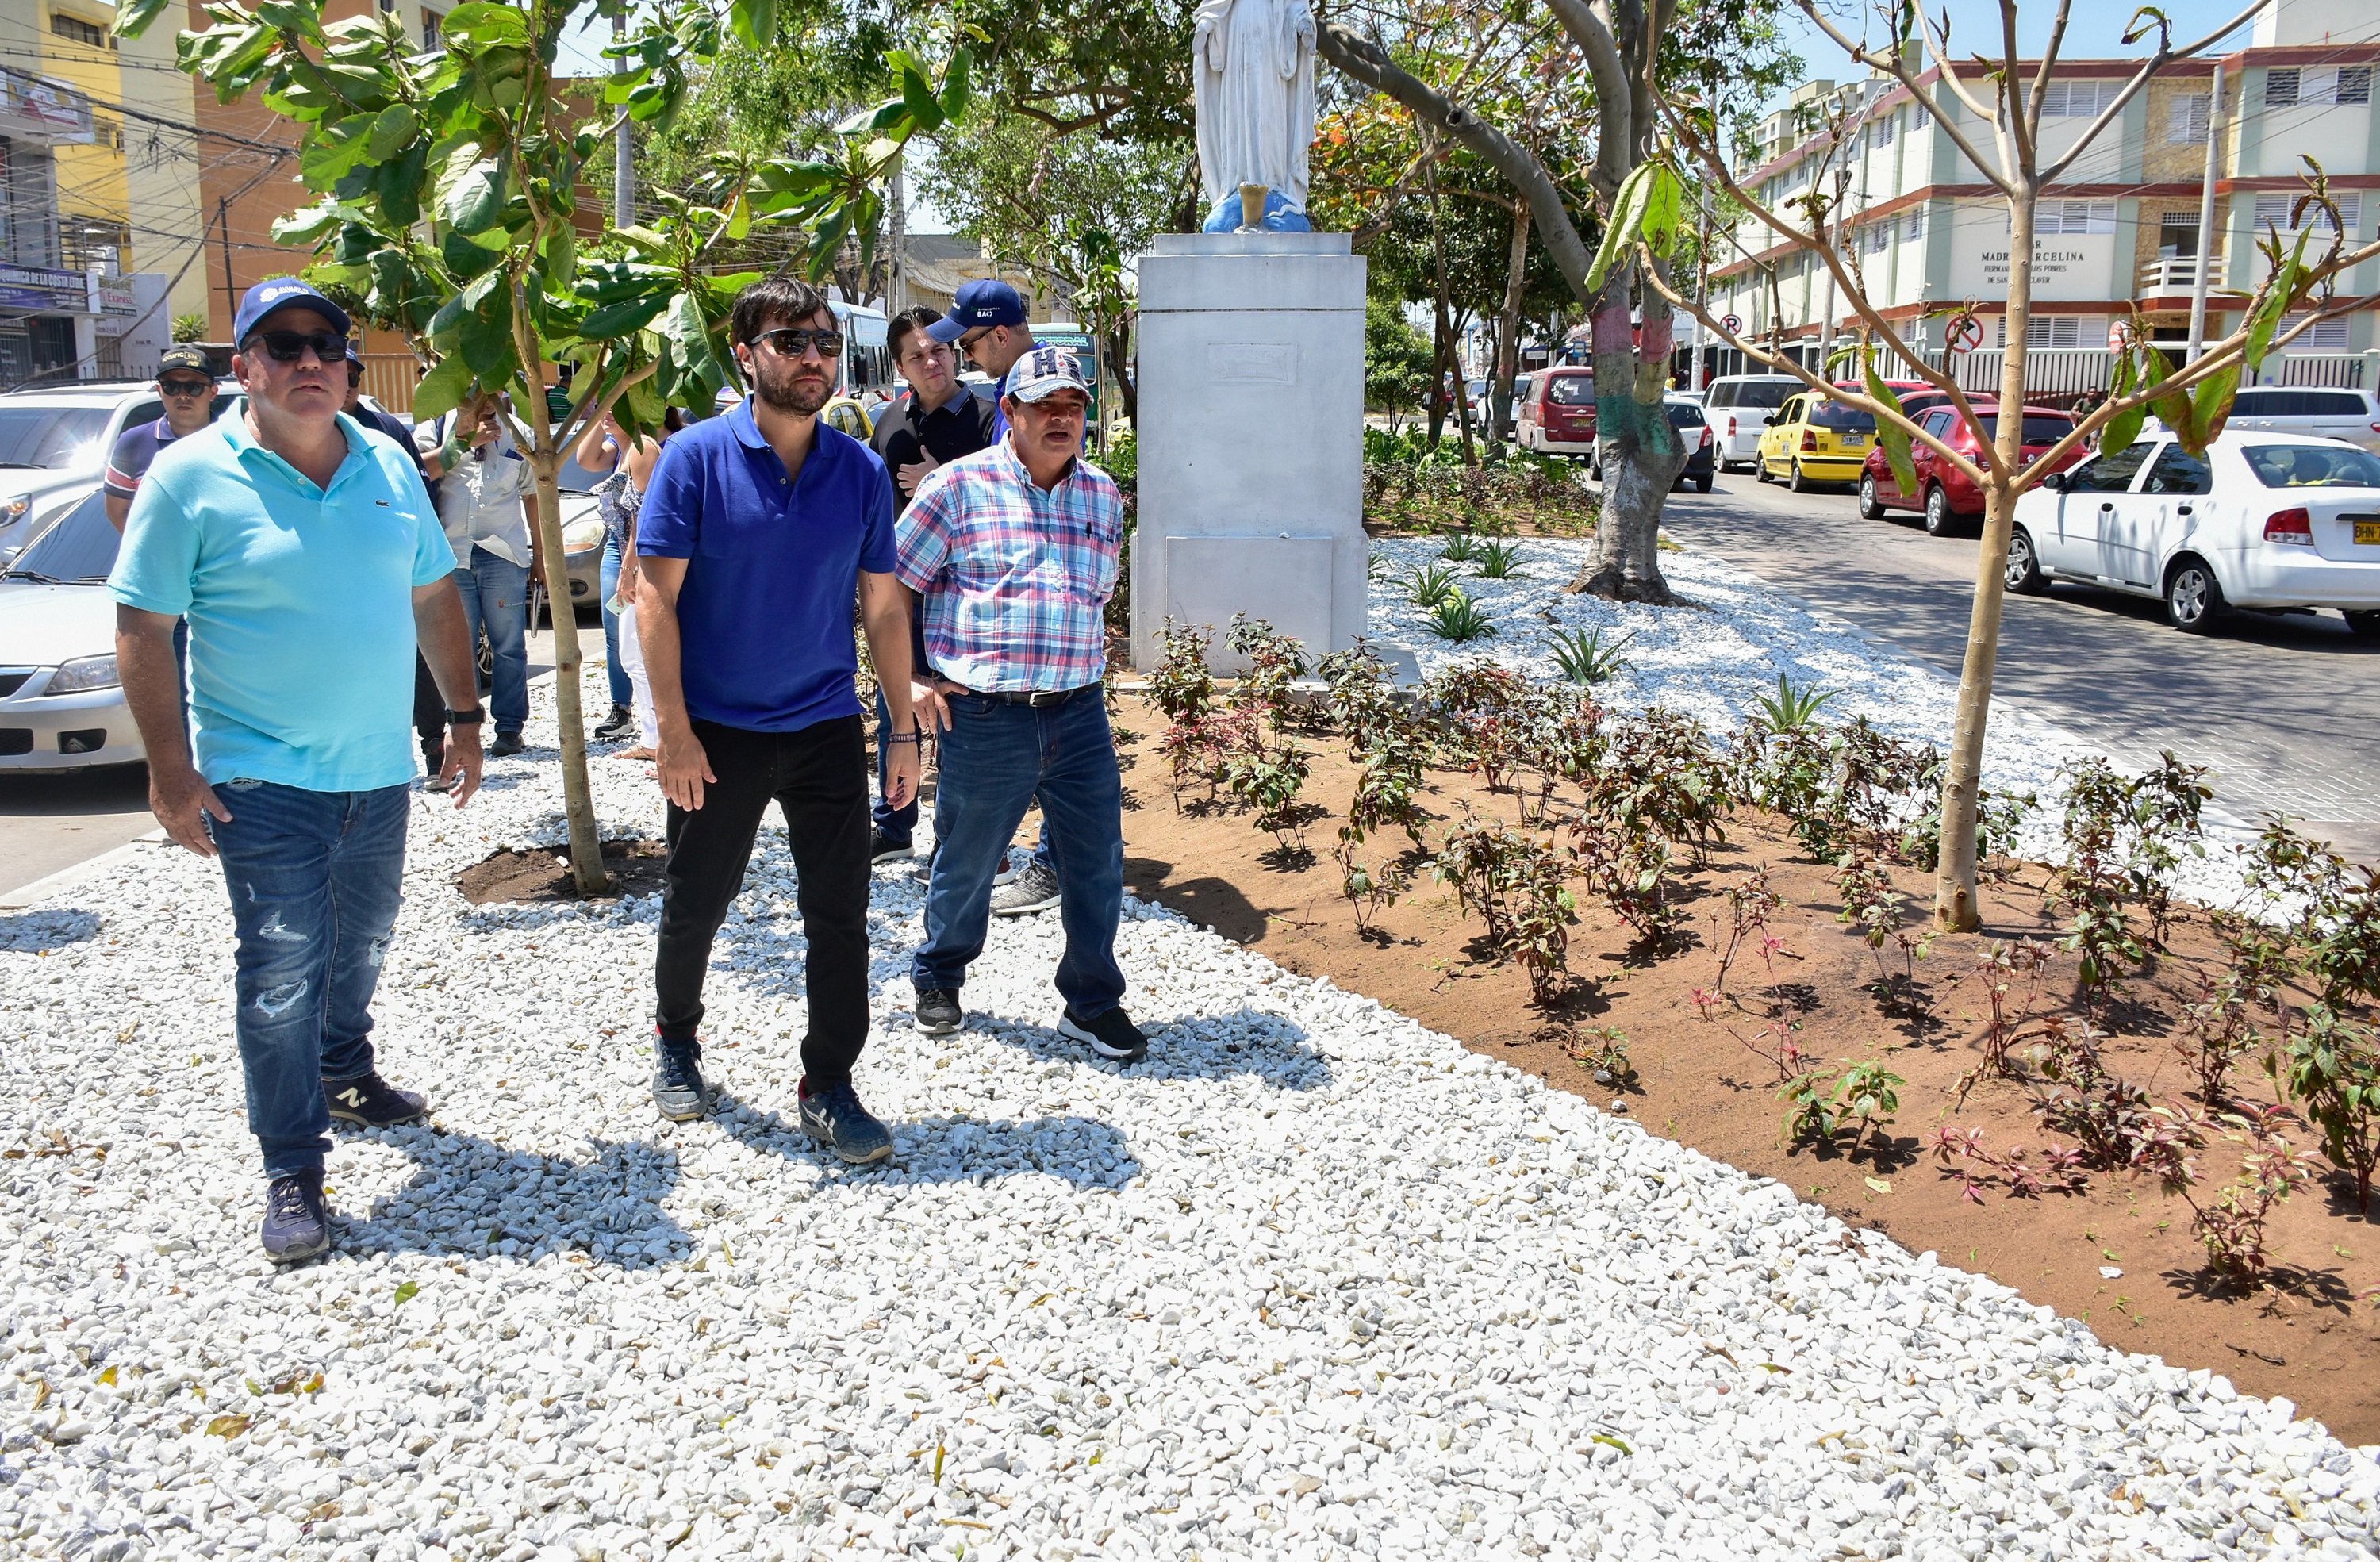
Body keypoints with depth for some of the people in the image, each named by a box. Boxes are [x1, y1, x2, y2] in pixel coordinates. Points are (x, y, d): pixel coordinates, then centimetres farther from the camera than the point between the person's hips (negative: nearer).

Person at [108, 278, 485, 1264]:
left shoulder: (388, 464, 5)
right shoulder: (191, 476, -9)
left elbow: (434, 596, 13)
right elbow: (142, 629, -9)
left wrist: (464, 715, 9)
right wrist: (170, 772, -13)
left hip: (381, 769, 5)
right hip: (263, 778, -5)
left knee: (362, 943, 20)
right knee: (284, 970, -4)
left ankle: (344, 1074, 44)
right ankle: (292, 1173, 6)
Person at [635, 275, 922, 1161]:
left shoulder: (861, 471, 2)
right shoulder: (697, 456, -8)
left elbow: (883, 605, 7)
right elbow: (655, 598, -9)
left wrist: (904, 729, 5)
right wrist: (674, 732, -14)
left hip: (826, 726, 2)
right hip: (716, 731, -2)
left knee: (840, 913, 3)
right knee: (696, 904, 13)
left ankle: (829, 1087, 17)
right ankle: (675, 1040, 39)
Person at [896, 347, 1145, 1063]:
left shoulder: (1104, 496, 10)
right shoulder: (960, 486, -4)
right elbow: (890, 588, 0)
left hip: (1080, 714, 4)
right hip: (984, 716, -4)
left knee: (1098, 864, 7)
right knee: (966, 865, 11)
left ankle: (1092, 1002, 24)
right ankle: (938, 979, 36)